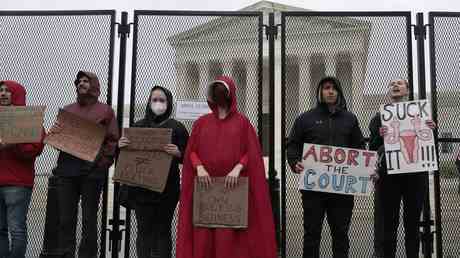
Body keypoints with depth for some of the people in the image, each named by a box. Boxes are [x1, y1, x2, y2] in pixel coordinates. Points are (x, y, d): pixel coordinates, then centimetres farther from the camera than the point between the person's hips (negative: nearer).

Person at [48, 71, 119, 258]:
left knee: (89, 220, 3)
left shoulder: (105, 111, 6)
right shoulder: (67, 110, 18)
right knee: (65, 219, 4)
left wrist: (102, 163, -13)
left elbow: (113, 141, -1)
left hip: (92, 171, -3)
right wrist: (53, 133, -2)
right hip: (67, 170, 3)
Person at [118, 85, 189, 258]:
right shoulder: (138, 126, 8)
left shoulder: (177, 127, 1)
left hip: (167, 189, -2)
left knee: (163, 231, 2)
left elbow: (187, 158, 0)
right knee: (144, 231, 4)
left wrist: (178, 153, -21)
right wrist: (120, 146, -9)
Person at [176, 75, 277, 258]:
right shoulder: (201, 122, 14)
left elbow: (252, 153, 2)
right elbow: (191, 151, 9)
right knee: (203, 236, 0)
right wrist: (199, 167, -9)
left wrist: (237, 168, -14)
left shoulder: (242, 122, 8)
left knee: (230, 236, -5)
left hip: (232, 187, -2)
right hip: (206, 187, 2)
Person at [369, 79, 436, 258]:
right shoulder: (380, 116, 9)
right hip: (389, 174, -1)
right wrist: (379, 136, -17)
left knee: (413, 223, 8)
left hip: (416, 173, 2)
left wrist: (431, 129, -5)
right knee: (388, 225, 0)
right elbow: (372, 148, 4)